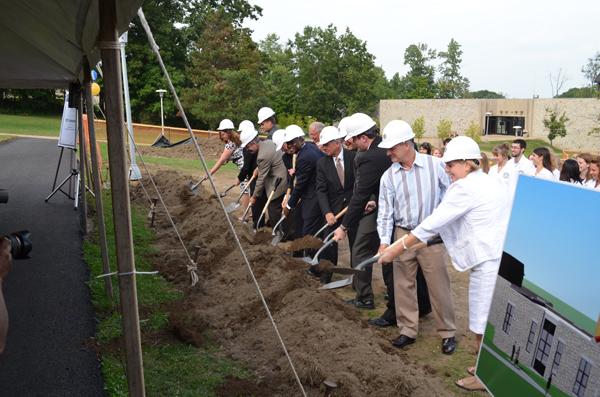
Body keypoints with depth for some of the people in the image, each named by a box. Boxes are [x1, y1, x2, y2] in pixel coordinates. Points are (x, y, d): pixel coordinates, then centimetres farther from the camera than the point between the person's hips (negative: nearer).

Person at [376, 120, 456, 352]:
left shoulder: (435, 165, -7)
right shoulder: (388, 176, -1)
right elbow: (385, 211, -1)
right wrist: (384, 241, -12)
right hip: (402, 236, 3)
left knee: (439, 287, 5)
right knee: (403, 286, 10)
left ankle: (447, 333, 22)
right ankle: (408, 330, 25)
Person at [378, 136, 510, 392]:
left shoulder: (466, 187, -16)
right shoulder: (488, 182, 13)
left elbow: (434, 221, -17)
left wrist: (396, 249, -13)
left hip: (489, 261, -10)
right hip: (500, 257, 10)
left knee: (483, 321, 5)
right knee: (493, 318, 20)